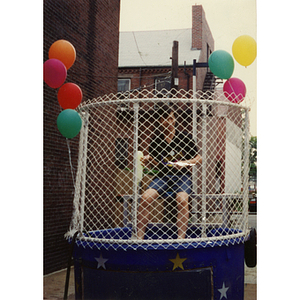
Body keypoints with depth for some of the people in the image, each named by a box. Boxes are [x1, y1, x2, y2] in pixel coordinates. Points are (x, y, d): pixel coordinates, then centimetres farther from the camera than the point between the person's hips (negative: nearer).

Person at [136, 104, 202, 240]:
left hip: (182, 175, -2)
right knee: (146, 197, -23)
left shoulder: (184, 137, 3)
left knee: (182, 199, -32)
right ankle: (139, 237, -17)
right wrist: (149, 160, -8)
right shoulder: (155, 140, 7)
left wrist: (185, 163, -10)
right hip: (162, 176, 2)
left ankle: (181, 239, -26)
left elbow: (199, 158, 8)